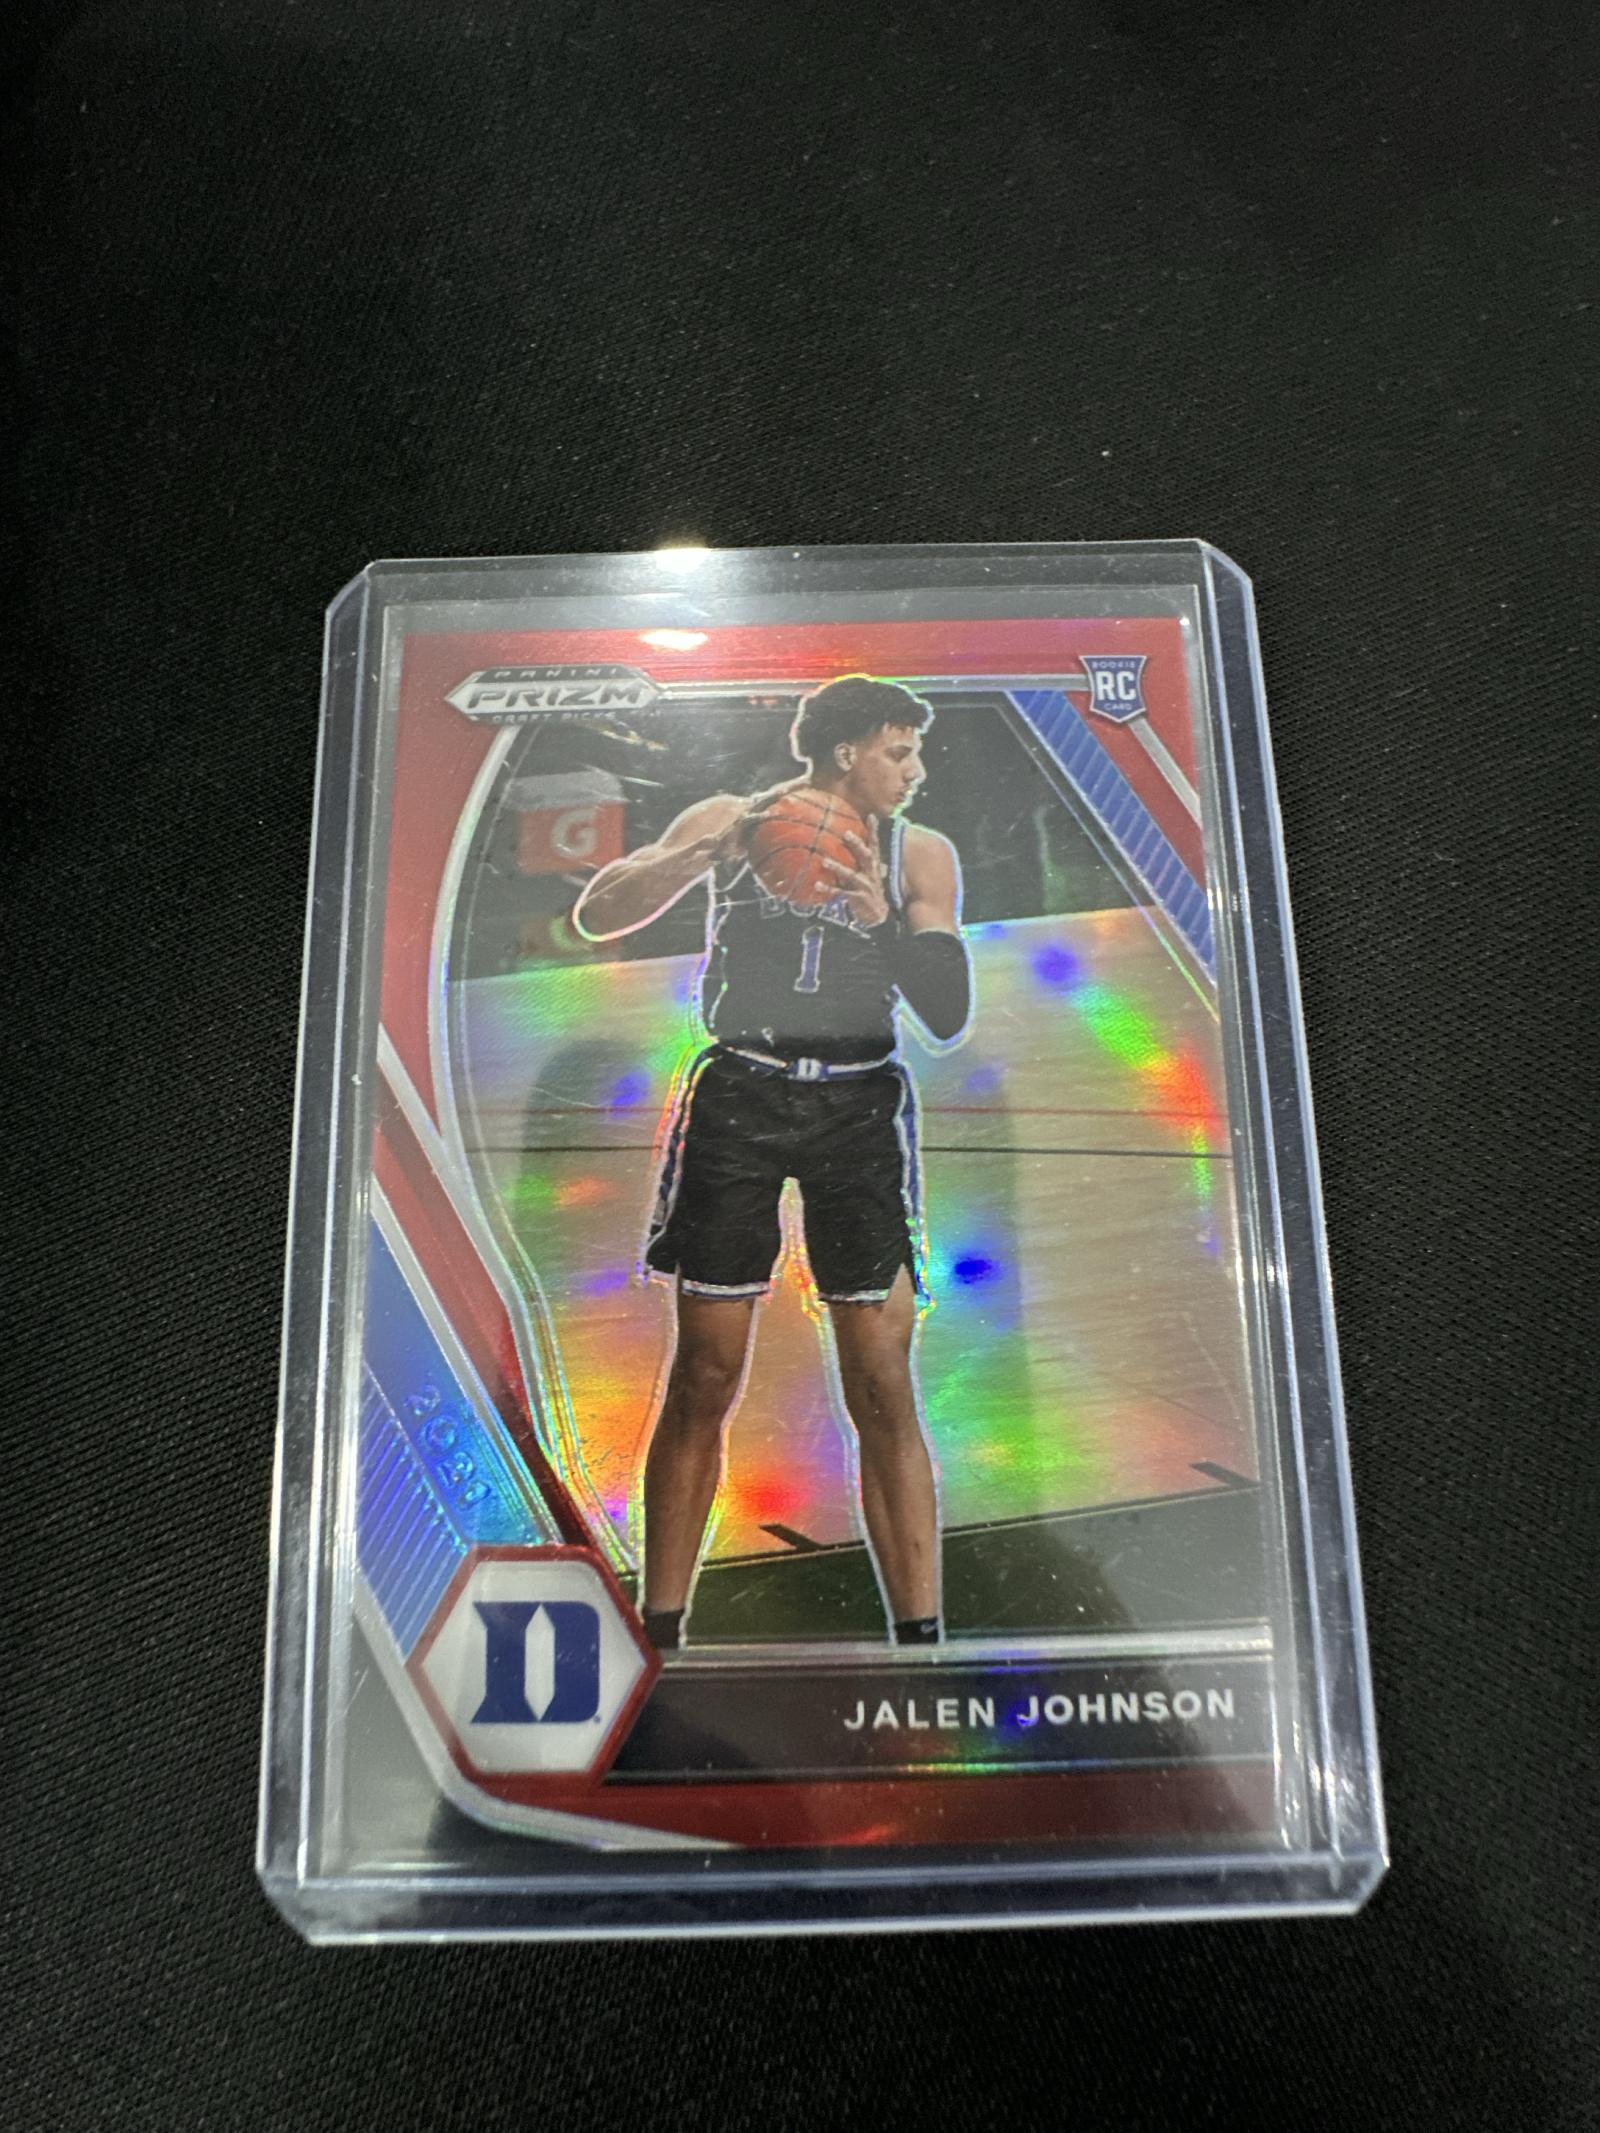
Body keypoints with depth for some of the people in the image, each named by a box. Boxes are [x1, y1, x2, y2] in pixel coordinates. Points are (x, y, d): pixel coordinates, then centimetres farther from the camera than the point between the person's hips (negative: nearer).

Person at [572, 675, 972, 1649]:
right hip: (740, 1098, -1)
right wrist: (711, 852, -17)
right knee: (703, 1382, 3)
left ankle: (922, 1638, 8)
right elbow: (597, 916, -3)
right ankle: (661, 1633, 17)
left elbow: (950, 1014, 0)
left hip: (859, 1105, 1)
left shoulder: (922, 855, 8)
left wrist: (885, 922, -17)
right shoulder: (733, 819, 5)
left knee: (884, 1389, -3)